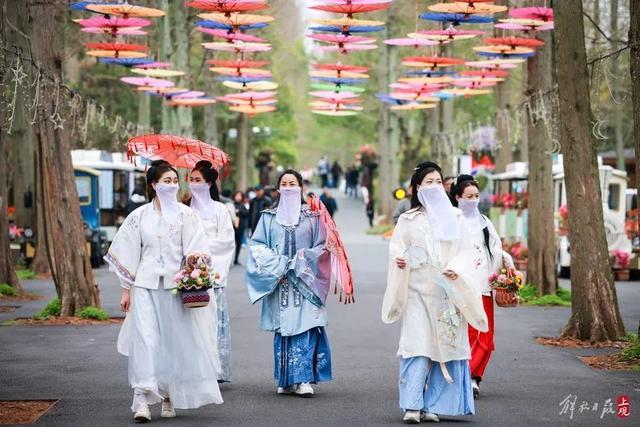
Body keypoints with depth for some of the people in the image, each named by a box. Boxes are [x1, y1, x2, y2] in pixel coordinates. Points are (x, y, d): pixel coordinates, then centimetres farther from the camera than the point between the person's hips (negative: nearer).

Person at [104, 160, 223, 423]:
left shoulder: (185, 214, 4)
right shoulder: (139, 216, 7)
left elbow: (195, 252, -1)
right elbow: (128, 254, 10)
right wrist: (126, 290, 7)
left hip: (175, 284, 0)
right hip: (145, 285, 0)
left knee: (174, 340, 3)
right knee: (145, 338, -10)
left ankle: (168, 396, 16)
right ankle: (142, 399, -15)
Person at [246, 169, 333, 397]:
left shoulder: (312, 216, 6)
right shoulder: (269, 217, 9)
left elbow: (322, 246, 4)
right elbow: (257, 246, 5)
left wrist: (300, 263, -8)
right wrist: (277, 267, -7)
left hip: (305, 282, -1)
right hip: (278, 282, 2)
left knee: (305, 326, -11)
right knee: (282, 328, 1)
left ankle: (303, 379, -12)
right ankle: (286, 380, 7)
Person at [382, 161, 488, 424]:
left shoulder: (454, 217, 11)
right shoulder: (408, 219, 8)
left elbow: (464, 251, 7)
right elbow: (396, 249, 5)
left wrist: (457, 269, -13)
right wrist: (398, 260, -18)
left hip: (448, 291, 2)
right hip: (418, 291, -2)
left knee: (444, 345, -1)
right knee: (417, 344, -11)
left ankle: (431, 406, 5)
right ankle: (412, 406, -14)